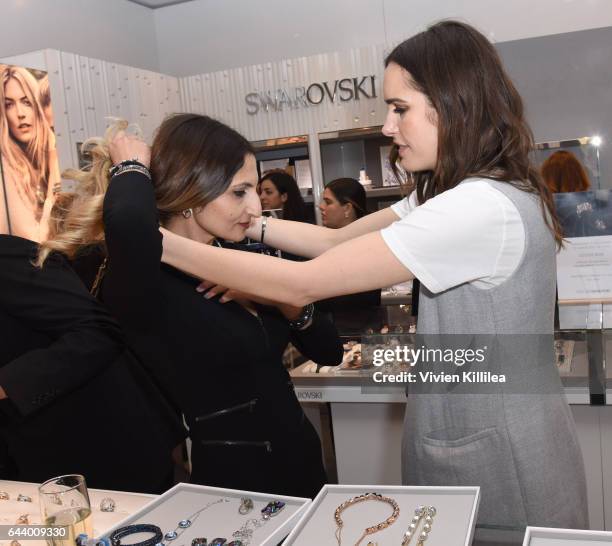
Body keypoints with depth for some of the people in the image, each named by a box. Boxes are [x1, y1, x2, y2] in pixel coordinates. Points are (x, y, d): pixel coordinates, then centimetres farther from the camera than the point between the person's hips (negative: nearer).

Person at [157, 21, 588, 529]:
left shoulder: (481, 207, -28)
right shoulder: (459, 194, 5)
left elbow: (303, 284, -27)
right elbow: (337, 240, 4)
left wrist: (160, 243, -20)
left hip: (499, 458, -8)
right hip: (475, 438, 9)